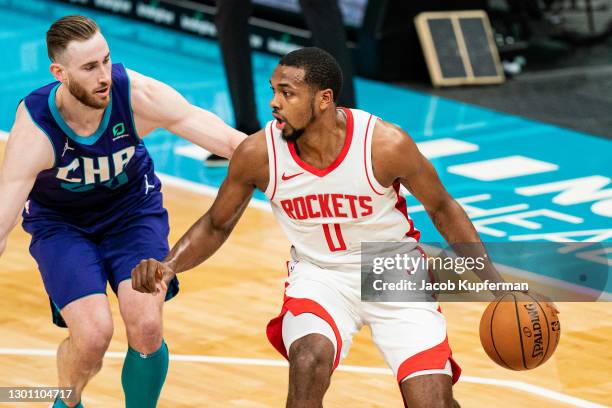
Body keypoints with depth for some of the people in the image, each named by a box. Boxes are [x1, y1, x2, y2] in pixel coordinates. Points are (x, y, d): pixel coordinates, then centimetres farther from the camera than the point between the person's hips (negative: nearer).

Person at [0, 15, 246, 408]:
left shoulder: (138, 95, -29)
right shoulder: (33, 133, -33)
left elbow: (231, 141, -24)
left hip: (133, 205, 2)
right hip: (60, 221, -2)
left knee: (146, 327, -18)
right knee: (93, 334, -20)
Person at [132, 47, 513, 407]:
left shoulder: (386, 144, -24)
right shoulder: (259, 153, -18)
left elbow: (442, 208, -6)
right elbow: (216, 225, 0)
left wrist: (496, 283, -11)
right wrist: (169, 266, -18)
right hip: (320, 275, 1)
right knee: (308, 361, -32)